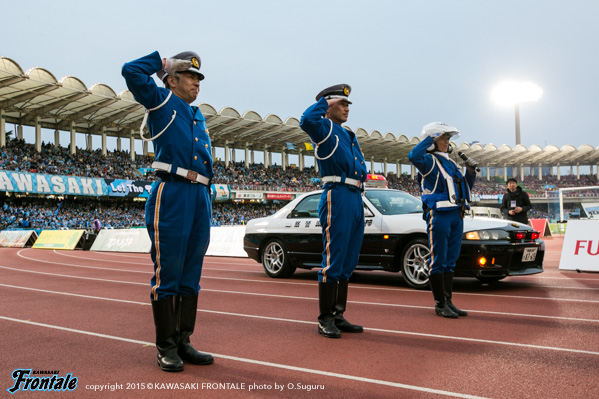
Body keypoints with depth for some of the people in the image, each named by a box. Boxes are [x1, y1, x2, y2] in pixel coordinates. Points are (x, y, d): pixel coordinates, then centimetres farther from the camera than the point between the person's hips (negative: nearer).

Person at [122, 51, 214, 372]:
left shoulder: (198, 116, 24)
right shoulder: (161, 101, 5)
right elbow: (131, 71, -10)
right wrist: (162, 60, 8)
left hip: (201, 199, 7)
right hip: (172, 197, -7)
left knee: (191, 274, 9)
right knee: (167, 273, -3)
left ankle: (183, 342, 18)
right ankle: (166, 347, 6)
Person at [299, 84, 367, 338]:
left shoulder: (348, 136, 25)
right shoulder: (325, 129, -1)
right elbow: (307, 120, -25)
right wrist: (325, 102, -8)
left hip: (356, 200, 9)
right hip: (337, 198, -9)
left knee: (348, 263, 10)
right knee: (333, 260, -7)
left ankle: (338, 316, 18)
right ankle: (325, 320, 1)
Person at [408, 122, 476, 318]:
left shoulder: (450, 163, 20)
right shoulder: (429, 161, -5)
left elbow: (465, 188, 26)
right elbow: (413, 156, -29)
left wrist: (470, 173, 8)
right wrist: (431, 138, -18)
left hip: (457, 215, 8)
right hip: (439, 214, -8)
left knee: (450, 261, 12)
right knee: (438, 261, -3)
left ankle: (448, 301, 20)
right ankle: (440, 304, 4)